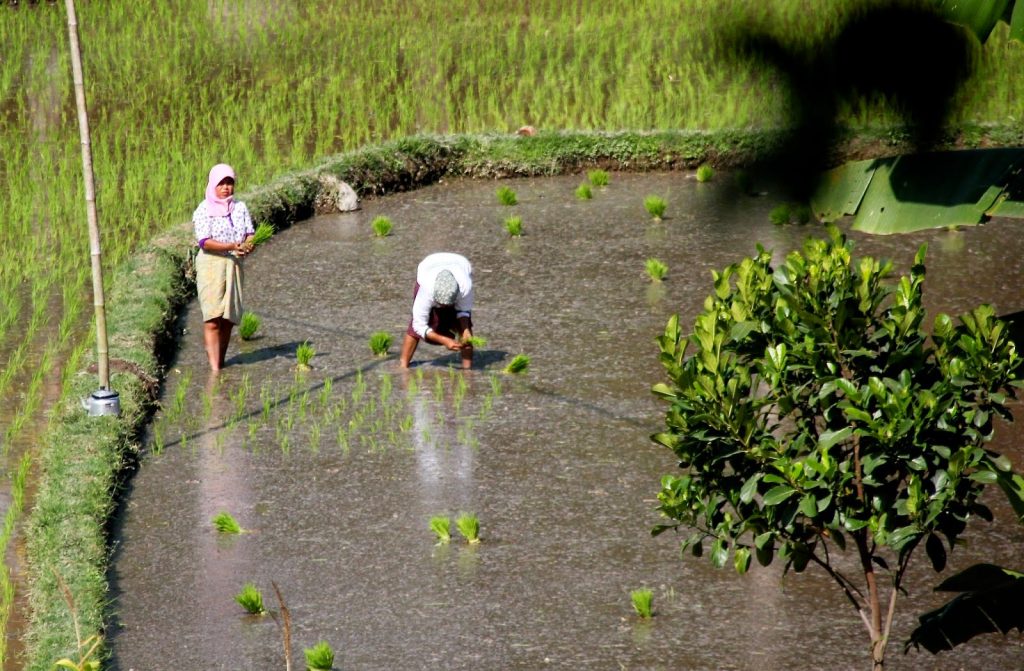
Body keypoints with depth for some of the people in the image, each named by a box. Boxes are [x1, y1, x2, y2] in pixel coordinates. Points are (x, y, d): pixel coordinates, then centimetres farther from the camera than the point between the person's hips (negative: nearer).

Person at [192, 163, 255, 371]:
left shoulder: (240, 207, 9)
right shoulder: (204, 210, -7)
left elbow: (250, 234, 7)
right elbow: (204, 242, -16)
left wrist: (248, 245, -17)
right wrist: (232, 246, -27)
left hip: (234, 265, 5)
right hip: (211, 265, -5)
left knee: (229, 319, 8)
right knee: (212, 320, -12)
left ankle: (221, 362, 22)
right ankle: (214, 369, -17)